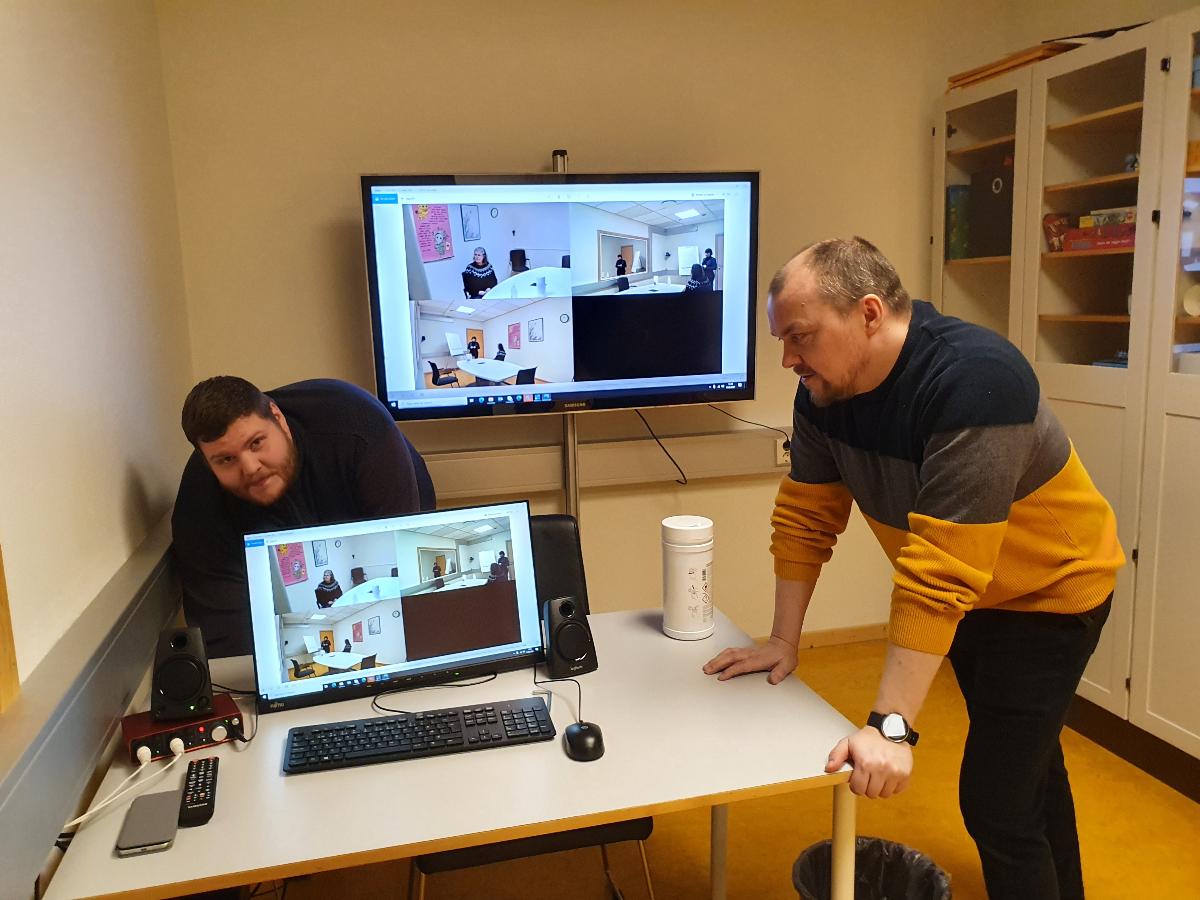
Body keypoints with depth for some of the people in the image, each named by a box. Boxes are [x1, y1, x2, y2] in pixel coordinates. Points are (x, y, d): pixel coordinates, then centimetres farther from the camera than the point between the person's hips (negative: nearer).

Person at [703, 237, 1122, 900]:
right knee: (1026, 760, 25)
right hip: (968, 595, 7)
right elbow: (805, 517, -7)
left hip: (1050, 590, -7)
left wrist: (891, 725, -38)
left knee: (995, 800, -7)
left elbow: (940, 573, -39)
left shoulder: (973, 383, -36)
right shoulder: (823, 391, -15)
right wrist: (784, 639, -5)